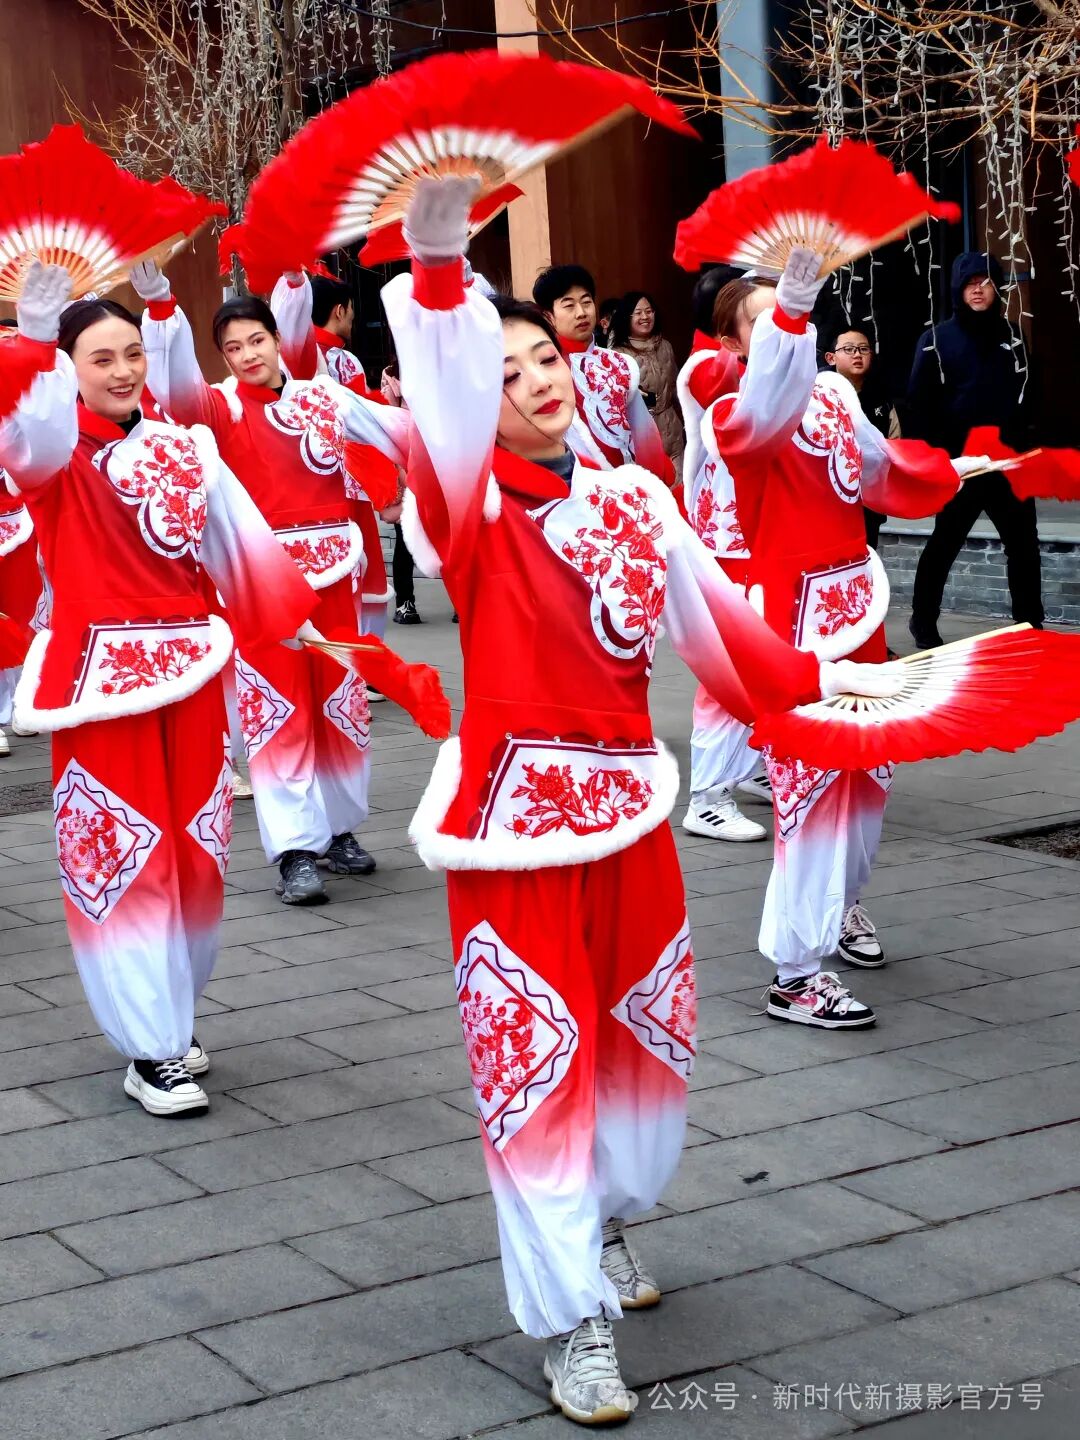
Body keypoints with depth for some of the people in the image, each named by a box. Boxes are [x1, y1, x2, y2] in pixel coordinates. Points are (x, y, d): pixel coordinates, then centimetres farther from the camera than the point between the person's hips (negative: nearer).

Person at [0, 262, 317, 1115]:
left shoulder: (186, 447, 8)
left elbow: (244, 543, 9)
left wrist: (303, 620, 8)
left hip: (188, 665, 5)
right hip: (100, 674, -5)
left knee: (195, 851, 11)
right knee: (120, 856, -1)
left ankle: (169, 1022, 28)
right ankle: (151, 1052, 4)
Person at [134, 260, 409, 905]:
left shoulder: (323, 394, 7)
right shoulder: (222, 405, -2)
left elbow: (397, 432, 11)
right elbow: (176, 385, -21)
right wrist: (160, 303, -34)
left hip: (331, 565, 3)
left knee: (341, 700, 10)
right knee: (278, 708, -3)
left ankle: (339, 827, 25)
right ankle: (297, 850, -2)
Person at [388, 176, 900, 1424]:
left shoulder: (634, 497, 7)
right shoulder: (471, 502, -9)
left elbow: (709, 616, 14)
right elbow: (446, 409, -29)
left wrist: (815, 678, 14)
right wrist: (437, 267, -45)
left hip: (630, 802, 6)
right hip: (519, 808, -5)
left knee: (647, 1038, 18)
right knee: (536, 1057, -2)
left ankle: (603, 1225, 44)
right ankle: (572, 1324, 9)